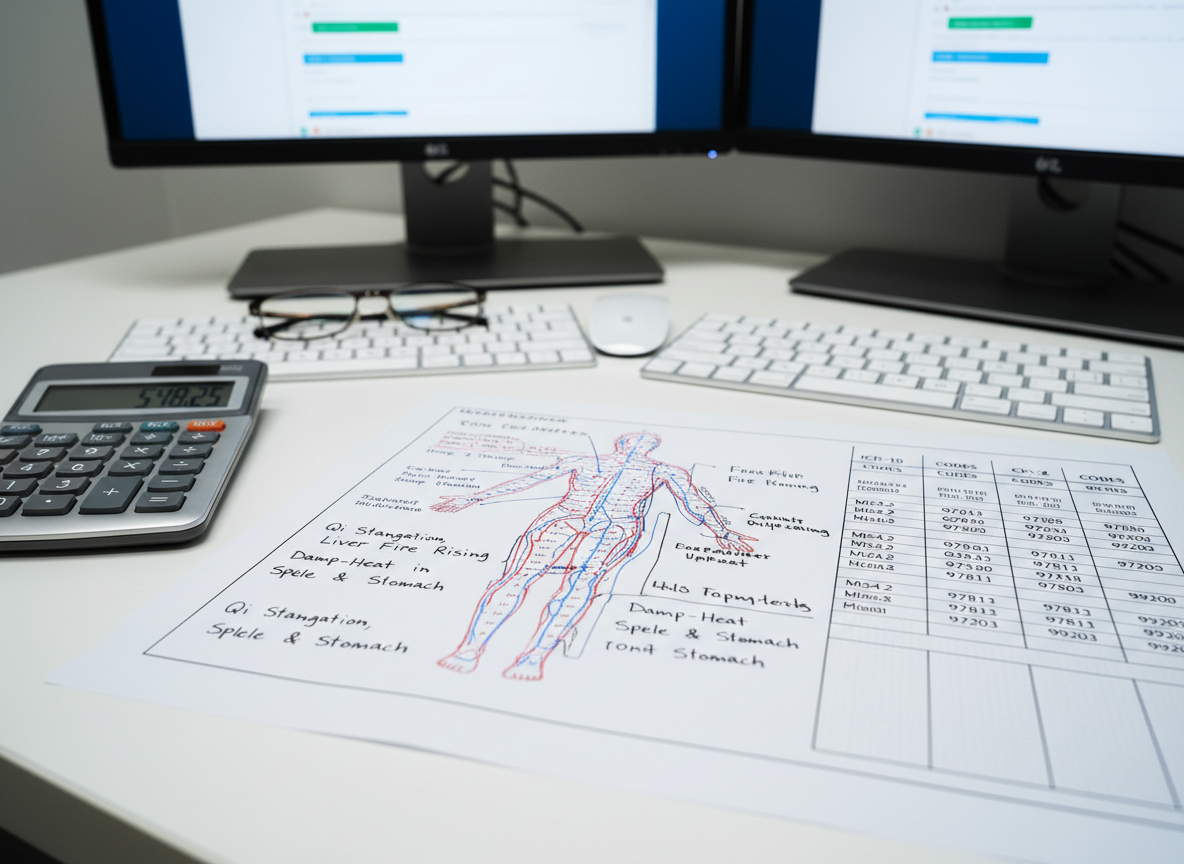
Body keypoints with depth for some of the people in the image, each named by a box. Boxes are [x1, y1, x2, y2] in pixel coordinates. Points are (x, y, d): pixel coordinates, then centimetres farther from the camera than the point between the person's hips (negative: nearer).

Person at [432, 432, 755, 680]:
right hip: (563, 519, 1)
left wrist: (720, 531, 1)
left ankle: (535, 655, -48)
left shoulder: (662, 471, 30)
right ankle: (470, 648, -39)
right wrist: (473, 498, 24)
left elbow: (693, 503, 19)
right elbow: (528, 480, 27)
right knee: (519, 574, -26)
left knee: (581, 580, -33)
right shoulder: (581, 461, 30)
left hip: (615, 530, -1)